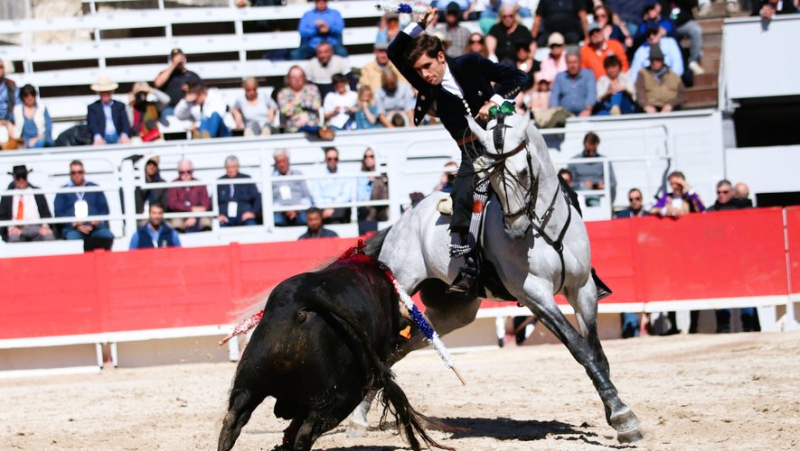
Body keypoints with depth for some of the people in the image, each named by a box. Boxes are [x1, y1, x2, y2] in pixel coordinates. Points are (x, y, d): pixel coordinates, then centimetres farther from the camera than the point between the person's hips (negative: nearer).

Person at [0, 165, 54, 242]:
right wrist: (11, 227, -11)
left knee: (48, 236, -34)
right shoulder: (7, 196, 16)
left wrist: (45, 226, -9)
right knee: (14, 237, -38)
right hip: (17, 229, -1)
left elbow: (46, 213, 12)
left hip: (37, 227, 1)